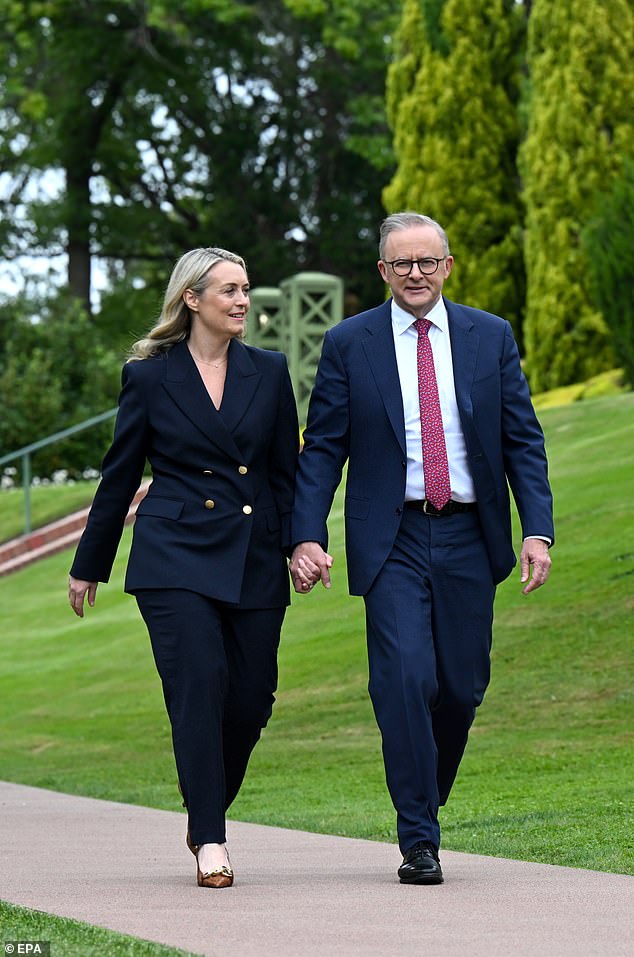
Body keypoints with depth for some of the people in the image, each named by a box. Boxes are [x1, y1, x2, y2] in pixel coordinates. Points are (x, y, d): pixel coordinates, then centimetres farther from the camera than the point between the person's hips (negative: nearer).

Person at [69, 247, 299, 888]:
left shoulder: (269, 372, 9)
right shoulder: (149, 376, 3)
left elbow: (286, 470, 12)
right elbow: (120, 475, 10)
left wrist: (299, 543, -1)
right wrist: (89, 565, 14)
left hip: (254, 559, 3)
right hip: (175, 554, -3)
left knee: (251, 698, 1)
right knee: (200, 685, -16)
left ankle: (206, 811, 27)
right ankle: (210, 842, -12)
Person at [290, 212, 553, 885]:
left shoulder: (491, 337, 7)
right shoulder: (348, 345, 2)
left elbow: (522, 440, 7)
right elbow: (321, 449, 2)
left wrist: (537, 529, -5)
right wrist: (306, 537, -9)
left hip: (469, 538, 2)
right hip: (393, 542, -2)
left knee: (462, 687, 5)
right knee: (405, 680, -14)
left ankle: (426, 800, 31)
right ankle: (419, 839, -6)